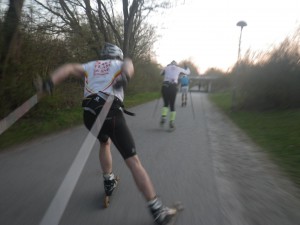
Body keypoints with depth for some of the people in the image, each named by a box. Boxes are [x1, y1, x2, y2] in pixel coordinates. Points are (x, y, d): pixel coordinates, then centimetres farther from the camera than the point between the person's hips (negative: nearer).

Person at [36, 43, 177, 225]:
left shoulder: (90, 66, 27)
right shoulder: (120, 64, 20)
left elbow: (69, 68, 10)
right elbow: (128, 64, -4)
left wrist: (49, 83, -3)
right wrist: (125, 76, -26)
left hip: (89, 113, 5)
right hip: (111, 112, -4)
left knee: (105, 142, 35)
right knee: (134, 161, -4)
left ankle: (109, 182, 41)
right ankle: (158, 210, 0)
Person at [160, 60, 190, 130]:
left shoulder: (166, 68, 17)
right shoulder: (179, 68, 16)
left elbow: (161, 73, 39)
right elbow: (188, 72, 32)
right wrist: (186, 67, 54)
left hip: (165, 87, 1)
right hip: (173, 87, -1)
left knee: (166, 104, 19)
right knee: (172, 105, 11)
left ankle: (163, 117, -5)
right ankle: (171, 123, 5)